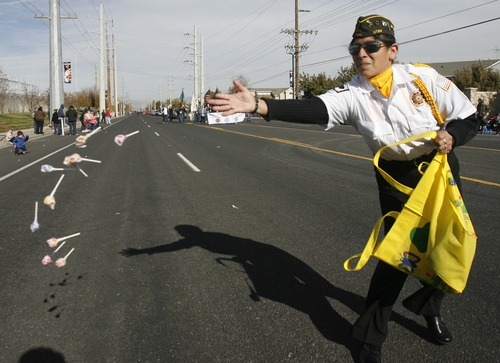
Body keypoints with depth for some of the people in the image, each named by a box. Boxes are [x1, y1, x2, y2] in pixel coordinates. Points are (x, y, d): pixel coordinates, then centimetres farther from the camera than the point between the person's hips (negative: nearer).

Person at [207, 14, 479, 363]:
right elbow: (314, 109, -33)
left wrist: (450, 135, -29)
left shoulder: (423, 76, -15)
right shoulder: (353, 95, -15)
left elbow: (469, 119, -6)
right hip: (397, 177, -2)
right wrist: (258, 106, -48)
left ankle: (429, 307, 42)